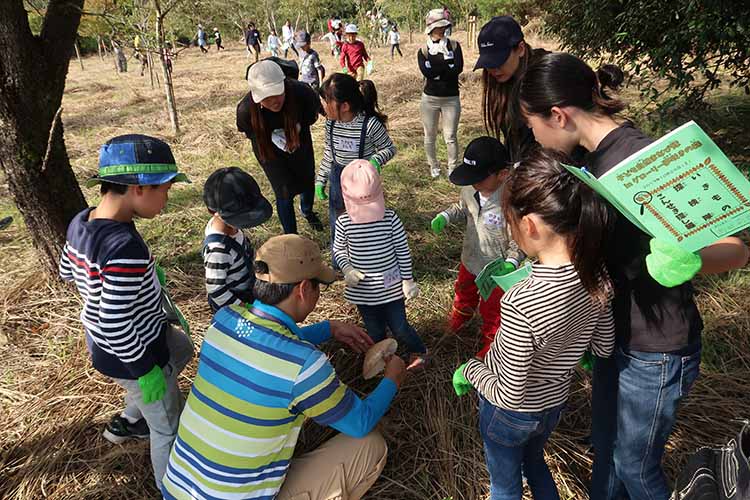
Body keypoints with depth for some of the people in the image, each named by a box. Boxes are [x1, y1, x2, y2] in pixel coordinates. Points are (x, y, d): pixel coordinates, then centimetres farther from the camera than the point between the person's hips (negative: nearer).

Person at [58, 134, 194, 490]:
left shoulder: (81, 222, -8)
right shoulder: (126, 248, -36)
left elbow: (67, 271, 10)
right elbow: (115, 325, -33)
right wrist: (144, 370, -20)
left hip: (101, 342, 9)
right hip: (129, 353, -9)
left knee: (182, 349, 35)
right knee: (169, 429, 15)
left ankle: (126, 423, 49)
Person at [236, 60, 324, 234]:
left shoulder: (302, 92, -35)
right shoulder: (246, 109, -34)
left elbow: (312, 114, -9)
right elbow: (250, 133, -10)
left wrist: (298, 127, -16)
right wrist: (273, 137, -18)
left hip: (299, 142, 2)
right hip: (270, 151, -2)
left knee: (308, 182, 21)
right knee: (285, 193, -3)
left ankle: (307, 211, 55)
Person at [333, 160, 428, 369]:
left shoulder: (390, 218, -15)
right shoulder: (343, 223, -13)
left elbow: (403, 251, -5)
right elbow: (339, 250, 4)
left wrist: (408, 280, -2)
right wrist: (347, 269, -14)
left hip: (392, 286, -1)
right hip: (363, 290, 2)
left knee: (399, 327, 8)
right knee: (374, 331, 18)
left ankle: (418, 351, 39)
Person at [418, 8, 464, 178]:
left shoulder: (454, 45, 2)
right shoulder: (423, 51, 0)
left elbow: (458, 68, -14)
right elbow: (426, 72, -18)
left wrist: (436, 72, -12)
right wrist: (447, 65, -11)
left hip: (451, 99, 0)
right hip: (429, 99, 0)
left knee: (450, 137, 2)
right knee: (430, 136, 10)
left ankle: (453, 168, 16)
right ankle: (434, 166, 27)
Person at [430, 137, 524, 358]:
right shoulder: (470, 189, -16)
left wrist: (511, 263, -39)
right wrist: (445, 216, -11)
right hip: (470, 259, 6)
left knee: (491, 310, 18)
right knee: (464, 292, 35)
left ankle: (489, 345, 47)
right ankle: (459, 318, 68)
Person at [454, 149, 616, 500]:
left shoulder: (520, 303, -40)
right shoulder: (596, 274, -19)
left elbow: (509, 395, -28)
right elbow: (604, 347, -3)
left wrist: (469, 370, -12)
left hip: (511, 415, -5)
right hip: (554, 404, 5)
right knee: (534, 462, 36)